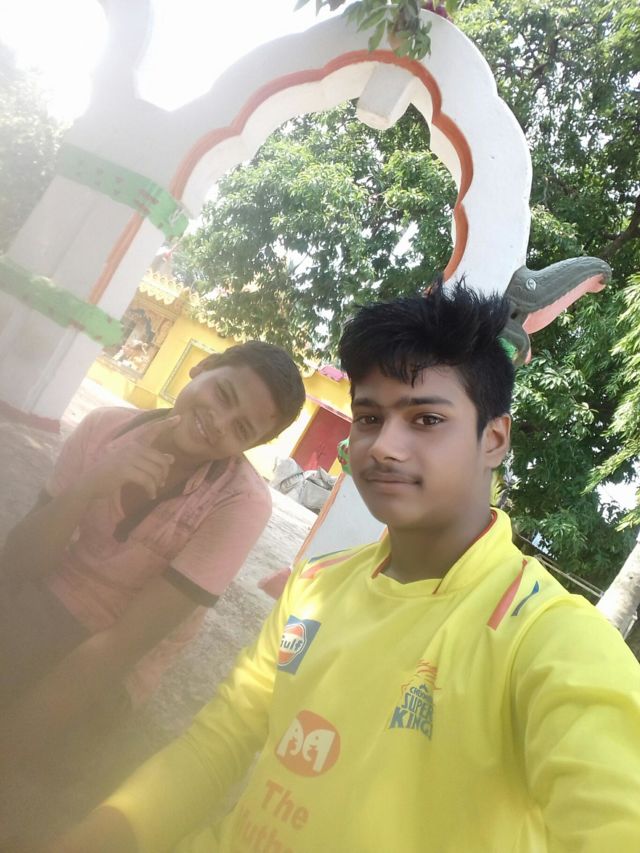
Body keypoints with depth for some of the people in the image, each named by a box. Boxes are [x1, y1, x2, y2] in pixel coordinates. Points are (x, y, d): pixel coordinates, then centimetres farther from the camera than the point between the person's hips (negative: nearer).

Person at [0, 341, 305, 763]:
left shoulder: (242, 504, -25)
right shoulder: (105, 427, -14)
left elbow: (124, 643, -22)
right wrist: (86, 487, -29)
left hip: (117, 662, -4)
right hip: (47, 599, 4)